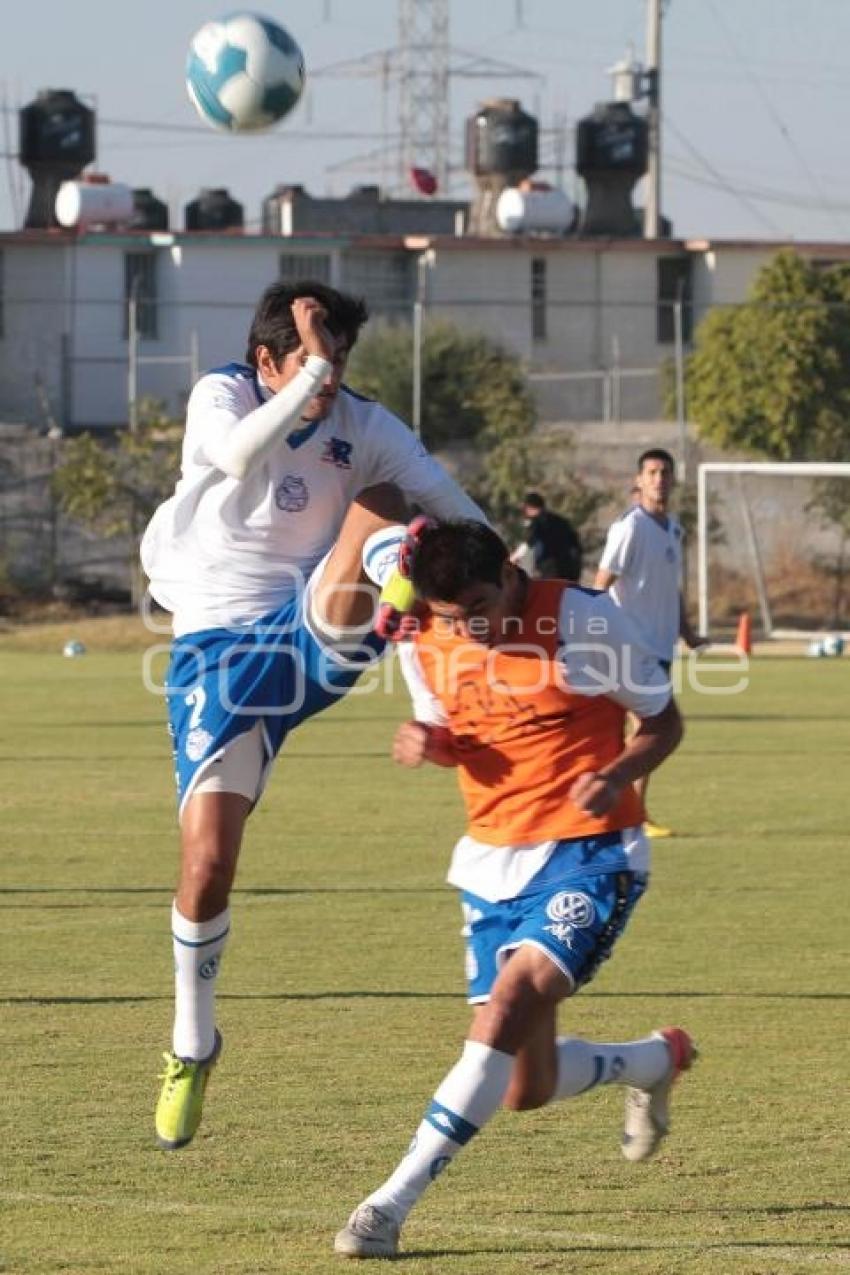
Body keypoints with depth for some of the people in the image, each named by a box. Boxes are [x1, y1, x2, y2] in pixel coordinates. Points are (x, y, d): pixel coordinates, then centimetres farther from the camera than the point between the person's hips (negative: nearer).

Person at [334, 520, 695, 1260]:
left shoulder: (586, 620, -14)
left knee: (509, 1008, -27)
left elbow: (664, 721, -4)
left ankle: (393, 1204, -24)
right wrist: (428, 744, -9)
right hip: (490, 863, 6)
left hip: (589, 856, -6)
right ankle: (658, 1060, 42)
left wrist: (618, 775, -24)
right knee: (527, 1089, 8)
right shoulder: (423, 643, -2)